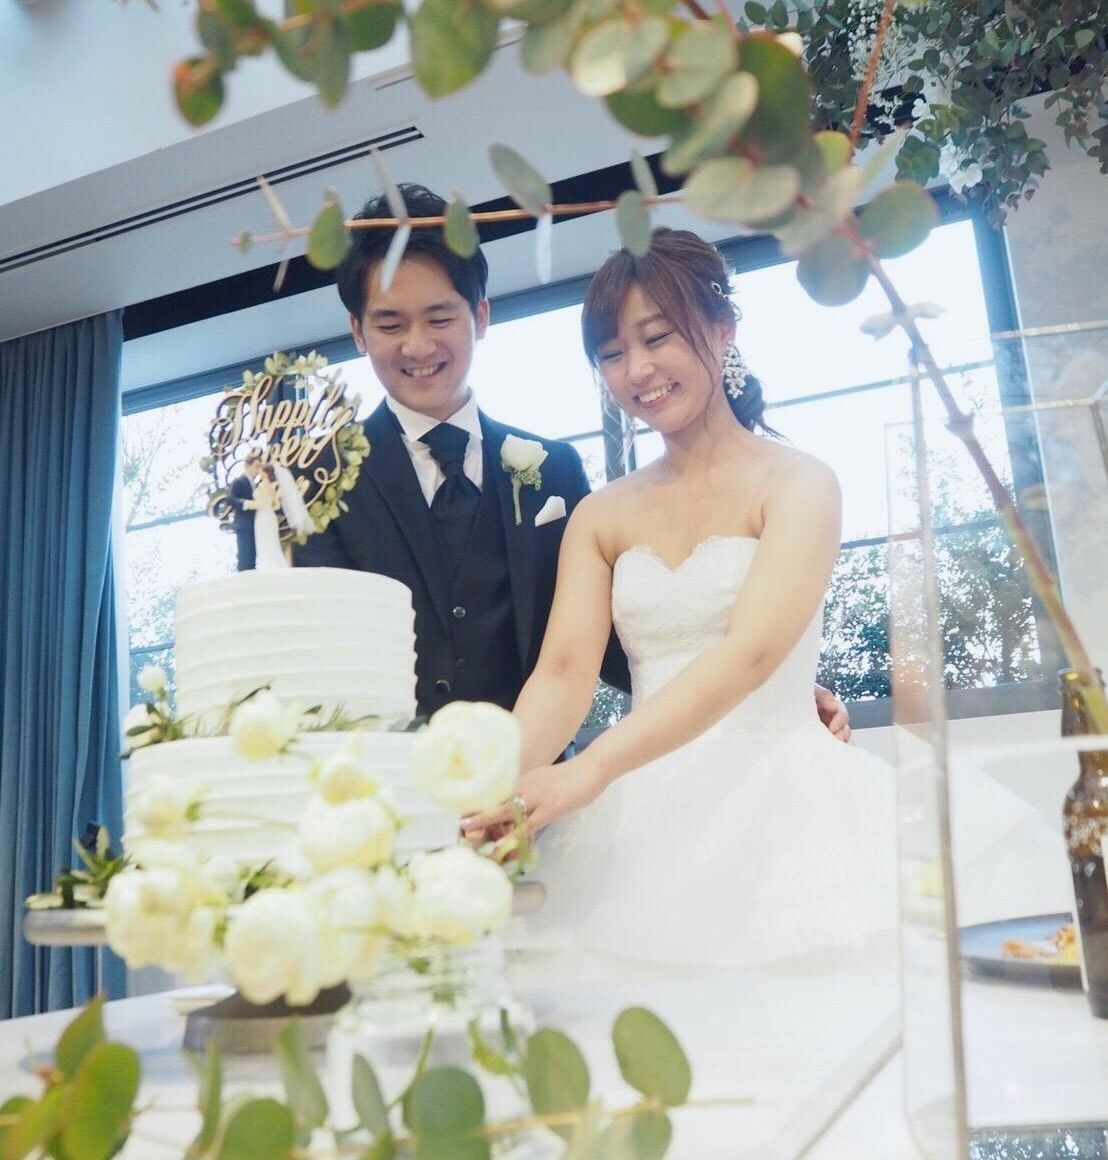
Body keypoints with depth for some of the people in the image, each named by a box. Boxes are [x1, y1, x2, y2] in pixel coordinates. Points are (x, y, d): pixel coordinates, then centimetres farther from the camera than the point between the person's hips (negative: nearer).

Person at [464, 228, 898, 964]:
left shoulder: (797, 482, -1)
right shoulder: (601, 516, 12)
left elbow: (751, 653, -17)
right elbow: (565, 670, 0)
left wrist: (591, 769, -29)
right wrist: (506, 779, -22)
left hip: (779, 808, -3)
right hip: (639, 821, 3)